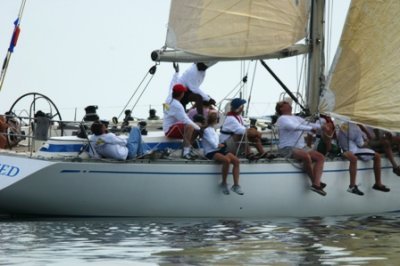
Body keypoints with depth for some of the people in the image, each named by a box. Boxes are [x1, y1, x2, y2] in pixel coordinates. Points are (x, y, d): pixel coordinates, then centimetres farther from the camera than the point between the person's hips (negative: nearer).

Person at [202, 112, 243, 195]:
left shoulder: (213, 130, 22)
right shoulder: (206, 130, -6)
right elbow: (214, 144, -12)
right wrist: (222, 145, 2)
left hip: (219, 150, 9)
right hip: (210, 152, -9)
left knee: (236, 160, -16)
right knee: (227, 160, -36)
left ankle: (236, 185, -22)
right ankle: (224, 183, -20)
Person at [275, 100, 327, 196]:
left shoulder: (296, 118, 23)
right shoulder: (282, 119, -3)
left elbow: (309, 124, 13)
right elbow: (294, 127, -22)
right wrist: (310, 129, -27)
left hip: (301, 148, 9)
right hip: (288, 149, -9)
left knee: (320, 157, -11)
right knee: (306, 156, -35)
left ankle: (316, 184, -22)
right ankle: (314, 181, -17)